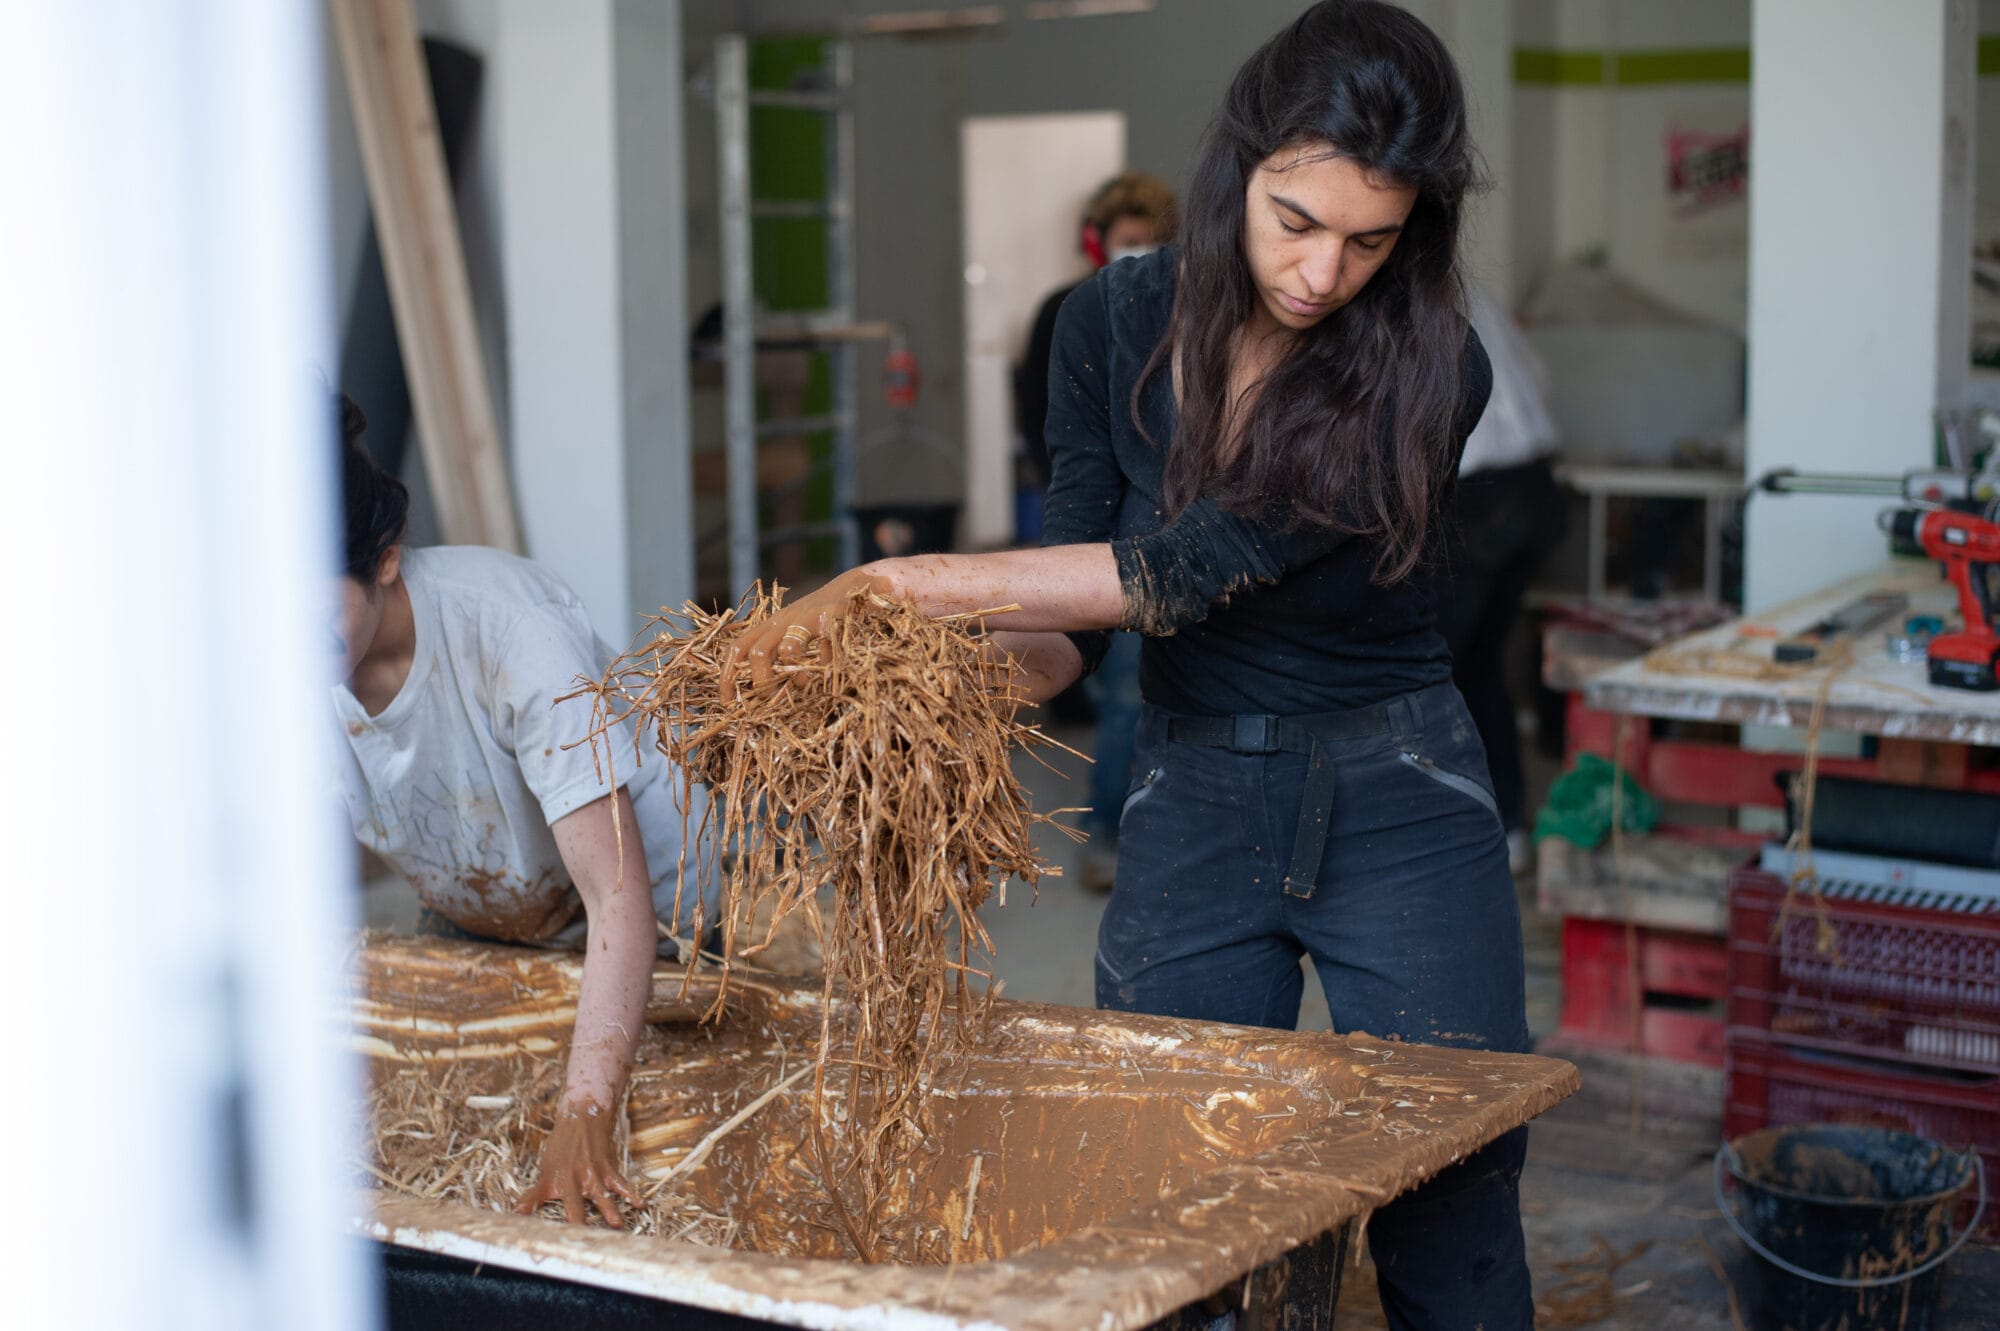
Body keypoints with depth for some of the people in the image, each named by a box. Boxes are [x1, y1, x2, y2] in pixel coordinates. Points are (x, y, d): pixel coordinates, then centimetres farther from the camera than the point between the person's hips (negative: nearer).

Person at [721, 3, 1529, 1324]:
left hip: (1401, 816, -3)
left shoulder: (1425, 368, -17)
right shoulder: (1117, 325, -6)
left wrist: (905, 580, -28)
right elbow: (1070, 629, -3)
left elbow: (1205, 565, -26)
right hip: (1192, 807, 3)